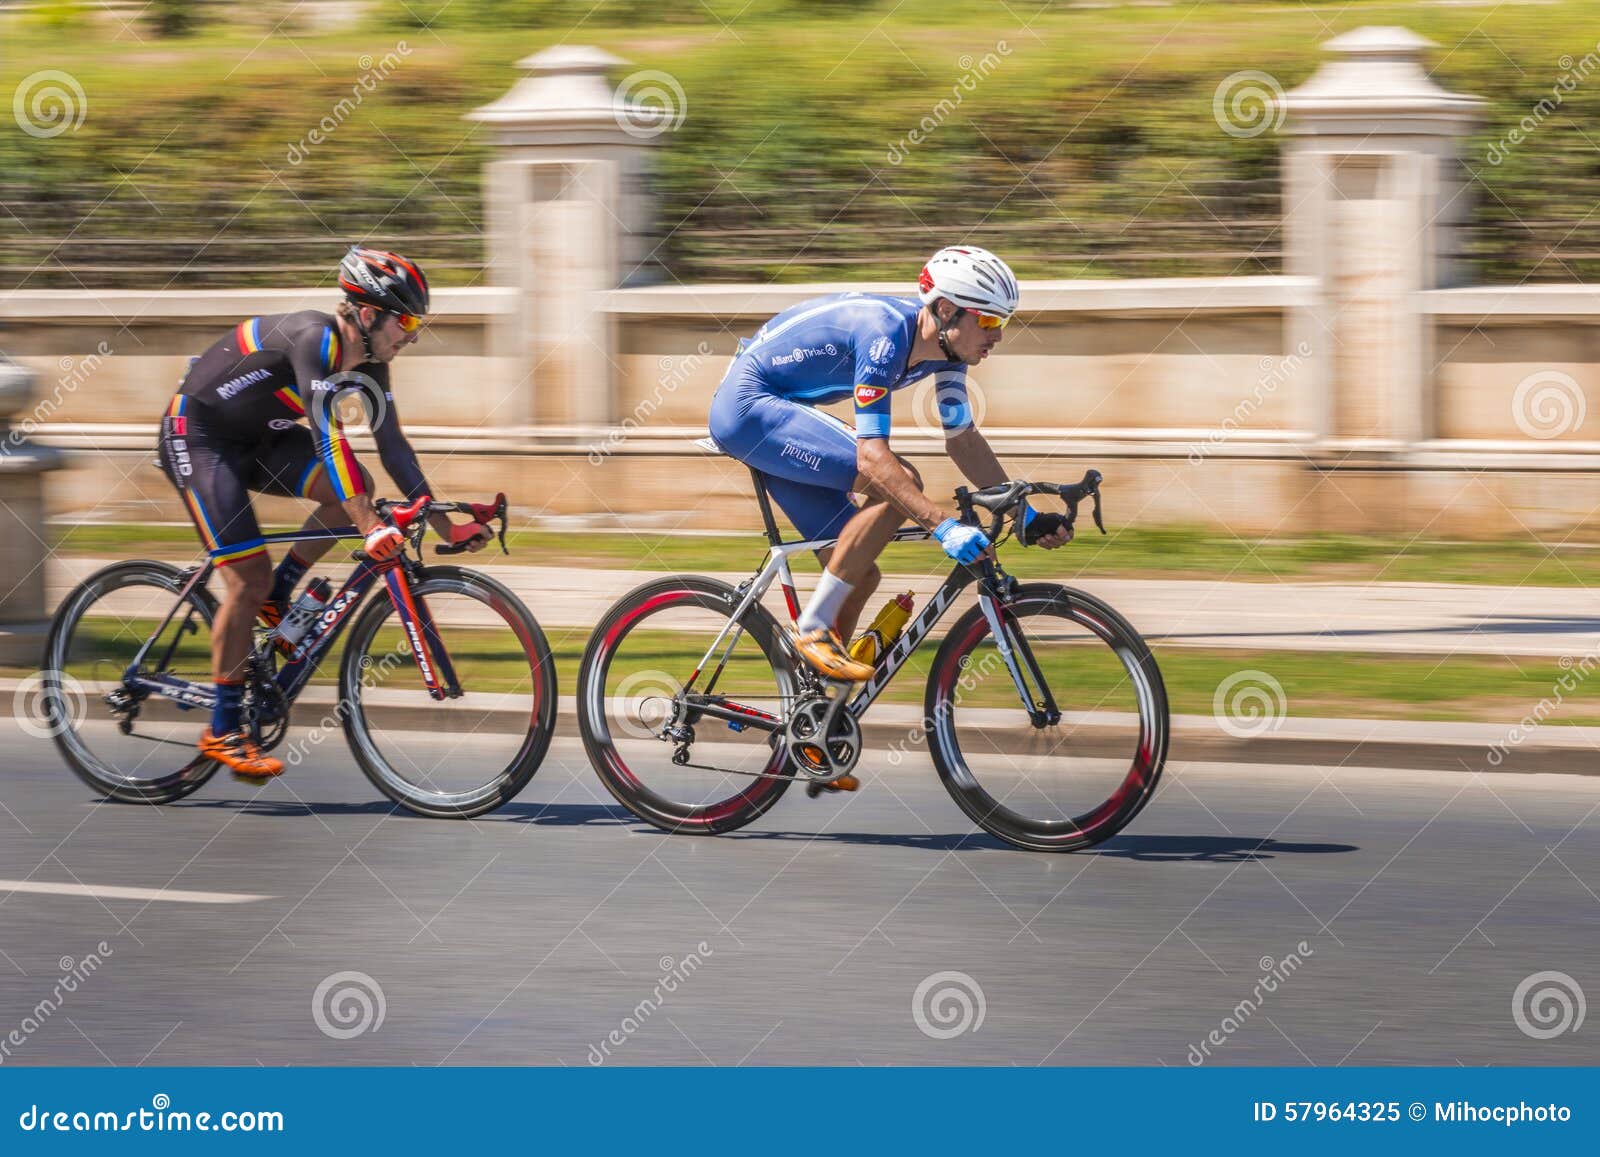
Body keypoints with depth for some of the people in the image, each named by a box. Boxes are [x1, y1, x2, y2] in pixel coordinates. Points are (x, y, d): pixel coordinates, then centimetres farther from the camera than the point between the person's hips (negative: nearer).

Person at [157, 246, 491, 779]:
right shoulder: (314, 338, -30)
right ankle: (222, 730, -5)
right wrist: (371, 528, -43)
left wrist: (446, 525, -4)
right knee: (248, 578, -14)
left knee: (356, 487, -11)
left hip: (255, 437, 8)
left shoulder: (368, 363, -5)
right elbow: (328, 436, -38)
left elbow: (393, 447, 1)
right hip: (197, 435, -8)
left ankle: (277, 599, 6)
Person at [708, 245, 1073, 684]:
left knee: (861, 576, 4)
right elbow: (871, 457, -33)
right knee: (900, 483, -23)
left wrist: (1028, 517, 3)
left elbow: (964, 440, 10)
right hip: (747, 405, -10)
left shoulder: (946, 347, -1)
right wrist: (945, 527, -38)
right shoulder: (886, 335, -28)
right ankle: (813, 628, -18)